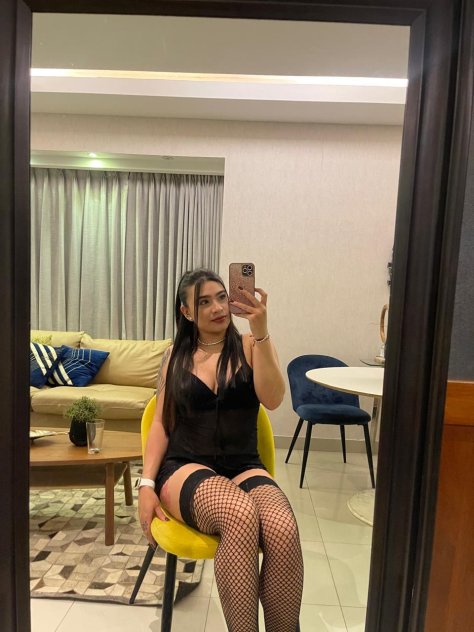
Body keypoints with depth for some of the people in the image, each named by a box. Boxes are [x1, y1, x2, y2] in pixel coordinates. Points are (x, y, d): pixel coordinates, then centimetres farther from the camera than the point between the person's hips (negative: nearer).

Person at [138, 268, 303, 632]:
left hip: (244, 468, 1)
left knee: (284, 529, -32)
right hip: (186, 469, 0)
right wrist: (147, 484, -3)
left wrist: (261, 332, -22)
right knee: (241, 514, -35)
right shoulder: (176, 356, 10)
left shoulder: (250, 346, 5)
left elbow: (273, 399, -12)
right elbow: (161, 424, 8)